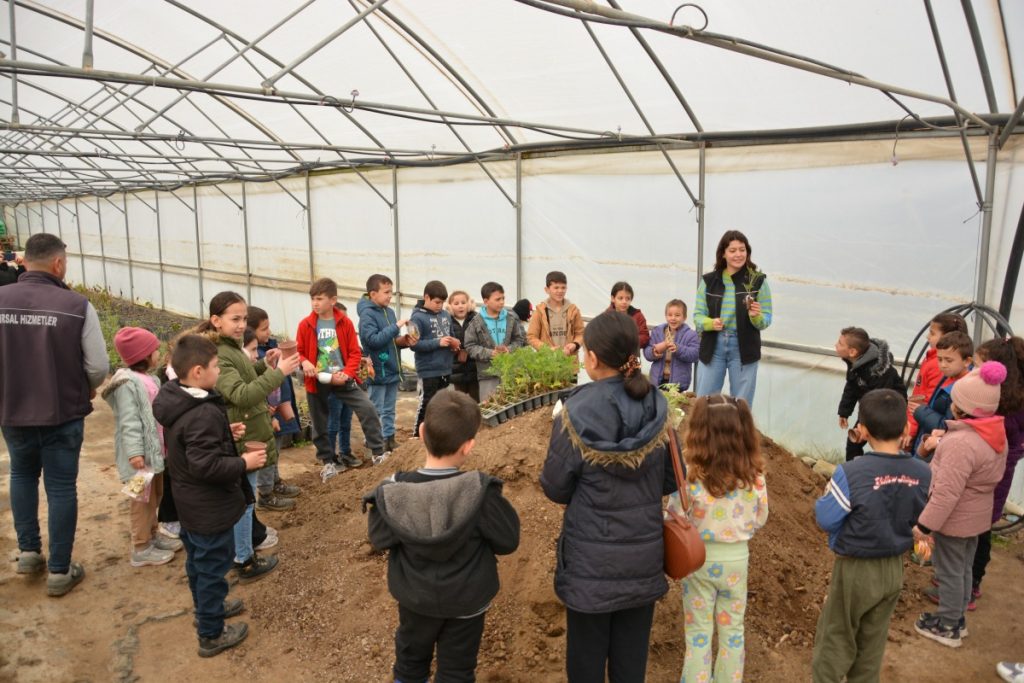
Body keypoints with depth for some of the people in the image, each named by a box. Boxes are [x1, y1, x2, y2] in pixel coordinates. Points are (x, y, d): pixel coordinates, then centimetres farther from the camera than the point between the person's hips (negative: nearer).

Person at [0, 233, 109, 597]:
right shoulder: (77, 305, -17)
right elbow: (99, 367, -14)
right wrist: (85, 390, 8)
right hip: (63, 412, -3)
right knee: (61, 487, 9)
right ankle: (59, 571, 19)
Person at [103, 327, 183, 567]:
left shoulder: (151, 379, 10)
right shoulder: (128, 383, -19)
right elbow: (129, 422, -24)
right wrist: (134, 452, -27)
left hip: (155, 449, 9)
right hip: (141, 453, -9)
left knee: (155, 496, 20)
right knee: (143, 499, 1)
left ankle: (152, 534, 35)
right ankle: (141, 548, 11)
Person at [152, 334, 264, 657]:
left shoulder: (176, 401, 0)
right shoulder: (203, 415, -31)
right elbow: (207, 465, -32)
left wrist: (226, 433, 7)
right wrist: (244, 463, -22)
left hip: (190, 505, 10)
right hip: (211, 509, -10)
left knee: (197, 561, 25)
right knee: (213, 567, 6)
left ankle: (206, 607, 46)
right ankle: (211, 634, 20)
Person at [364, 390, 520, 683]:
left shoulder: (394, 492, -25)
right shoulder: (481, 493, -31)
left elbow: (379, 539, -8)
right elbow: (508, 541, -18)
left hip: (415, 597, 2)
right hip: (466, 601, -1)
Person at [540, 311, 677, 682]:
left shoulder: (577, 412, -20)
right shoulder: (658, 409, -8)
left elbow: (555, 488, -11)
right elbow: (671, 482, 2)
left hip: (591, 559, -3)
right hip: (644, 555, 4)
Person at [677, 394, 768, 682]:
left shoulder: (690, 474, -23)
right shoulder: (754, 474, -12)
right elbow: (759, 519, 1)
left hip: (699, 558, -2)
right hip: (736, 557, 3)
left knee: (698, 631, 15)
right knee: (732, 630, 20)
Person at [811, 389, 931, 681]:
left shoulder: (851, 473, -28)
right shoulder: (923, 474, -12)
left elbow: (825, 518, -18)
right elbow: (920, 520, 3)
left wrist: (833, 492, 0)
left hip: (855, 569, -5)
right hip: (894, 569, 5)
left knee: (835, 640, 14)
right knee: (873, 643, 22)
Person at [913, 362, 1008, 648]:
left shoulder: (961, 443, -32)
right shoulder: (997, 434, -2)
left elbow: (946, 493, -30)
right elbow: (992, 475, 12)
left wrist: (925, 524, -22)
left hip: (955, 518, -9)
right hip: (976, 515, 9)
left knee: (949, 571, 8)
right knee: (963, 568, 22)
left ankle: (947, 626, 23)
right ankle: (957, 618, 38)